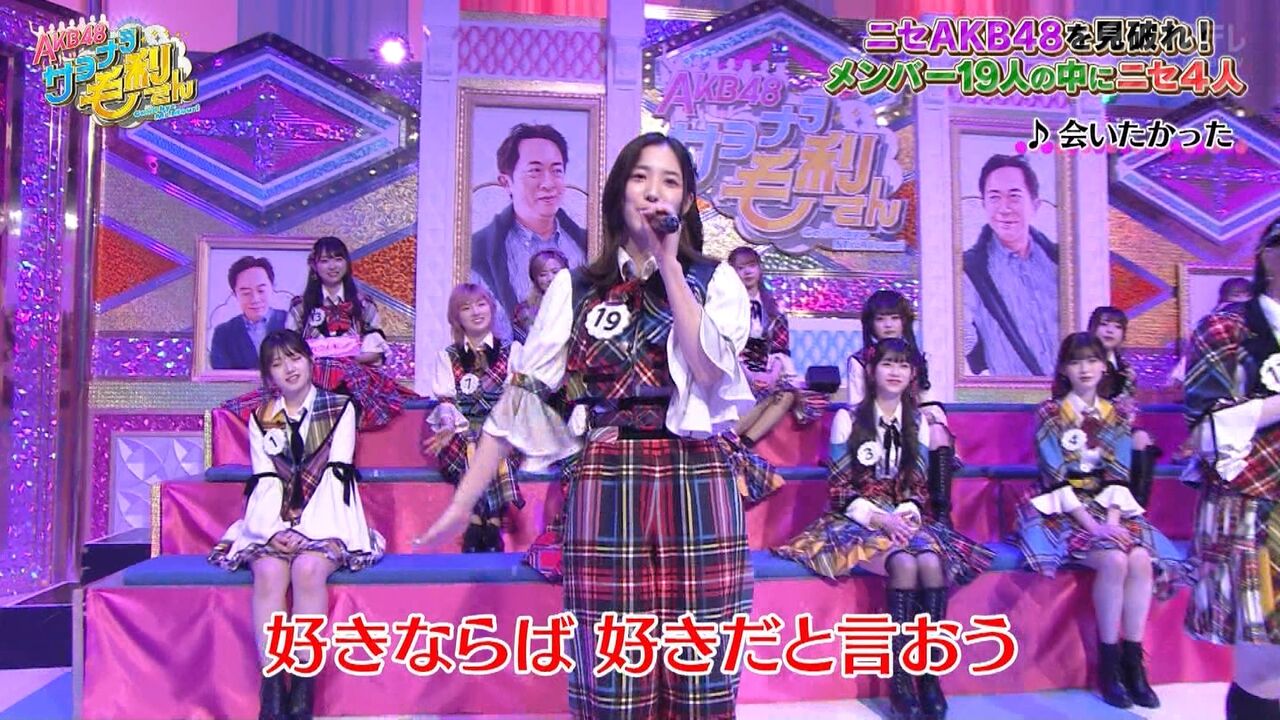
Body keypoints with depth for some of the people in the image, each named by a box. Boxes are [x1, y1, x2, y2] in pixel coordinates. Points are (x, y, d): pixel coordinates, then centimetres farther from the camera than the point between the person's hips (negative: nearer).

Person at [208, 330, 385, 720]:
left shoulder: (340, 408, 7)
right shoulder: (261, 419, 15)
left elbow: (335, 475, -3)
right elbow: (265, 482, 4)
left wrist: (306, 528, -14)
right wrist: (276, 530, -14)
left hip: (324, 519, -2)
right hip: (275, 523, 2)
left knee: (308, 568, -32)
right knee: (269, 572, -29)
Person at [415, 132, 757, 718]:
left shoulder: (717, 281, 7)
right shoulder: (575, 287, 7)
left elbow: (711, 370, -12)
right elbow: (521, 397, 3)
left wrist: (670, 264, -8)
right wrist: (462, 503, -1)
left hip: (696, 485, 0)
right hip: (606, 488, 0)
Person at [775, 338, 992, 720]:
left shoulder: (918, 422, 12)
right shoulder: (847, 419, 0)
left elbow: (918, 486, 10)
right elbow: (839, 489, -4)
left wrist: (907, 515, -12)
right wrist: (878, 518, -18)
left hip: (905, 517, 3)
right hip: (859, 518, -3)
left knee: (932, 562, -30)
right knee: (904, 563, -32)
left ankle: (930, 675, -21)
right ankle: (900, 678, -24)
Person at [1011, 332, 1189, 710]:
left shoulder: (1117, 416, 10)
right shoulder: (1049, 413, -3)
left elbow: (1118, 476, 3)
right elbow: (1056, 477, -11)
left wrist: (1113, 519, -14)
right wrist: (1090, 523, -19)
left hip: (1108, 507, 4)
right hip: (1062, 510, -4)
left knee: (1142, 560, -25)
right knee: (1114, 560, -29)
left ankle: (1133, 661, -14)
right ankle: (1108, 664, -17)